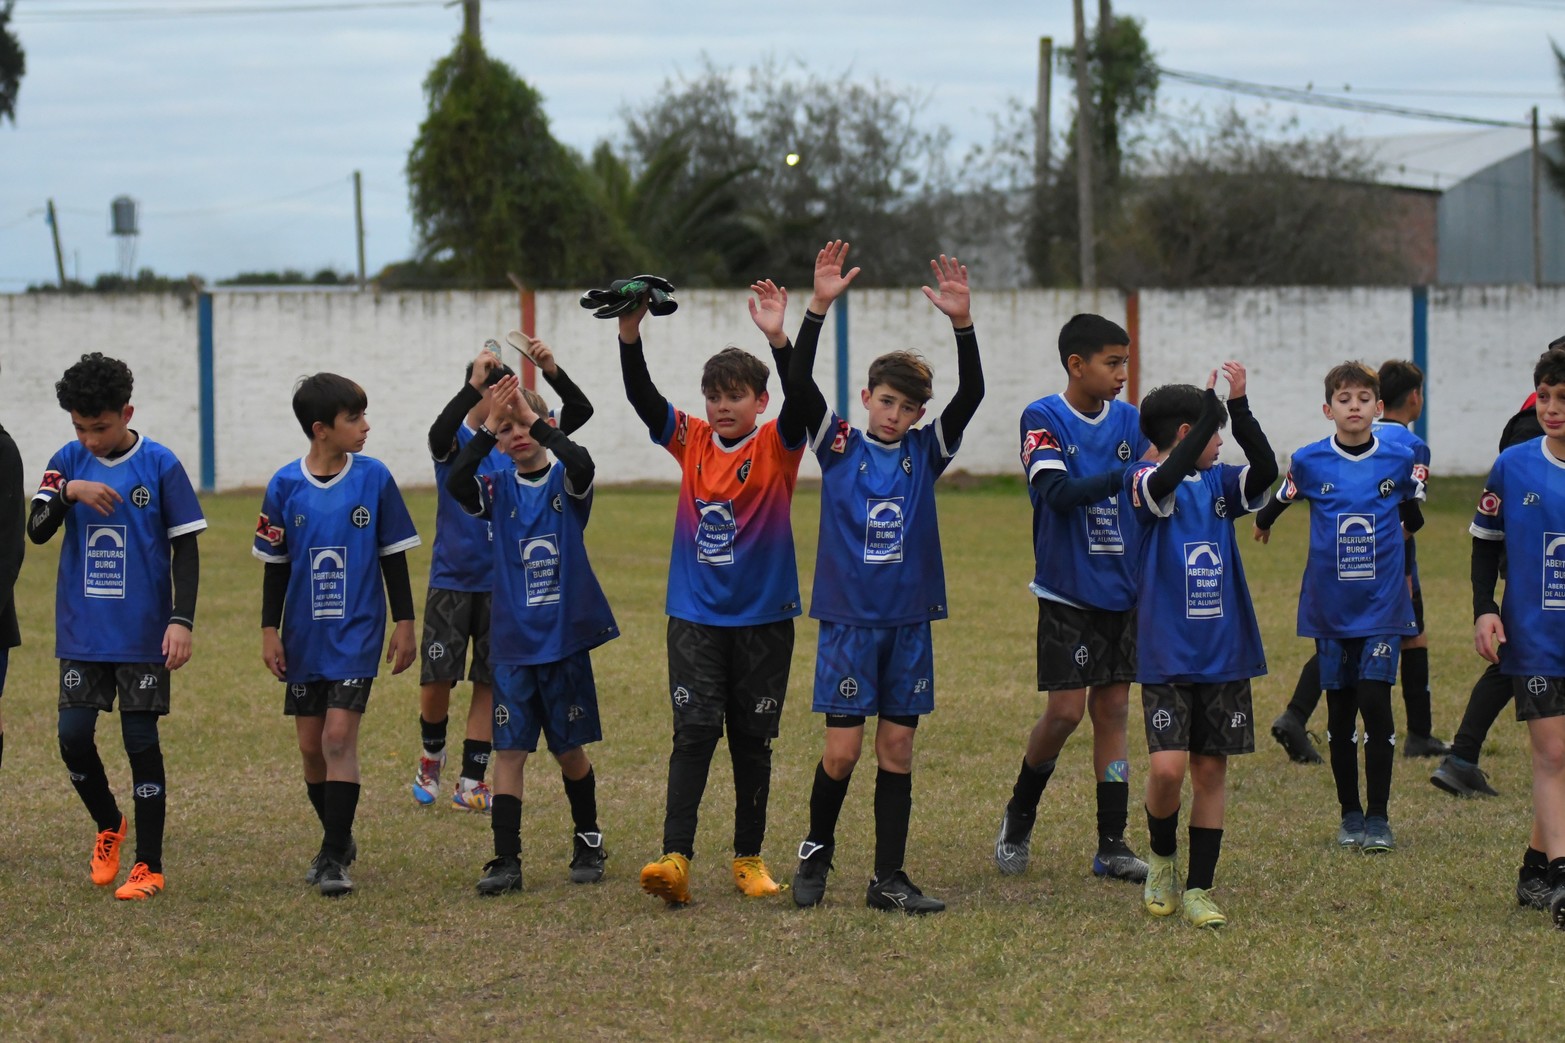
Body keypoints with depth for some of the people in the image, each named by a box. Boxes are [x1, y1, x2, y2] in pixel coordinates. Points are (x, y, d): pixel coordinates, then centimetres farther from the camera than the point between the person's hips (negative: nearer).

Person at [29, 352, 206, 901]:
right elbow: (37, 531, -5)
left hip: (143, 635, -3)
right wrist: (68, 491, -22)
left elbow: (185, 548, -3)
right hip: (82, 632, 3)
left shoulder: (160, 466, -6)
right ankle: (109, 825, 27)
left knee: (141, 741, 0)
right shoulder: (68, 462, 3)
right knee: (73, 737, -1)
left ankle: (149, 866, 9)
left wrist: (182, 620, -10)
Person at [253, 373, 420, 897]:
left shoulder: (374, 478, -5)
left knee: (339, 737, -13)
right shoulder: (285, 485, -4)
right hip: (303, 637, 2)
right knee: (312, 746, 10)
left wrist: (405, 624, 2)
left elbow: (393, 557, 2)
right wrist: (270, 630, 3)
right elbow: (275, 564, 5)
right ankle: (338, 839, 29)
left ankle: (334, 858, -11)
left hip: (357, 633, -2)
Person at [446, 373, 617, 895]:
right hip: (512, 642, 1)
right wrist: (489, 425, -23)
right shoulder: (497, 488, 3)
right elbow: (456, 483, -17)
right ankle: (506, 861, -3)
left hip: (565, 639, -1)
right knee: (509, 749, -4)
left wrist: (532, 417, -25)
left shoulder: (565, 483, -1)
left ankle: (588, 842, 28)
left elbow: (582, 464, -25)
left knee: (570, 749, 9)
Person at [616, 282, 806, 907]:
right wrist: (630, 334, -25)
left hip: (763, 618, -1)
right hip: (695, 616, 1)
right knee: (695, 732, -10)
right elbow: (641, 397, -8)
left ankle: (749, 858, 20)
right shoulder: (691, 440, 4)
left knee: (753, 740, 8)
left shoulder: (778, 446, -3)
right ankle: (674, 858, -18)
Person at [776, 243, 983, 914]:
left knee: (898, 748, 5)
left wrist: (962, 323, -23)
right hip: (847, 619, -2)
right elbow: (799, 387, -14)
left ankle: (888, 879, 10)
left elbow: (970, 395, -8)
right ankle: (817, 849, 20)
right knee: (843, 750, -4)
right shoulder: (838, 445, 0)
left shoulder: (925, 451, 5)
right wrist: (818, 310, -26)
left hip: (909, 621, 2)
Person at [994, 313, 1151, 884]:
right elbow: (1058, 492, -22)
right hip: (1067, 593, -4)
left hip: (1123, 591, 4)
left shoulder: (1129, 421, 6)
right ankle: (1018, 816, 17)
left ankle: (1112, 846, 8)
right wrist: (1124, 477, -33)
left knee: (1113, 709, 5)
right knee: (1066, 709, -7)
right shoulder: (1043, 420, -8)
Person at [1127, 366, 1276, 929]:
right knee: (1168, 767, -13)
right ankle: (1162, 859, 15)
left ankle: (1199, 890, 12)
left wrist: (1239, 405, -19)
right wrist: (1215, 407, -29)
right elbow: (1164, 481, -29)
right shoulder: (1146, 482, -5)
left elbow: (1265, 470, -10)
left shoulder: (1219, 482, 9)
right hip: (1167, 655, -5)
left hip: (1224, 654, 5)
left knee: (1211, 770, 5)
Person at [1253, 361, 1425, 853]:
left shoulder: (1400, 459, -3)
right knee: (1340, 711, 7)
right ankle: (1350, 814, 18)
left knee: (1375, 703, -9)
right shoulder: (1309, 462, -4)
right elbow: (1279, 501, 16)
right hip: (1330, 606, 1)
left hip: (1382, 604, -1)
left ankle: (1378, 816, -1)